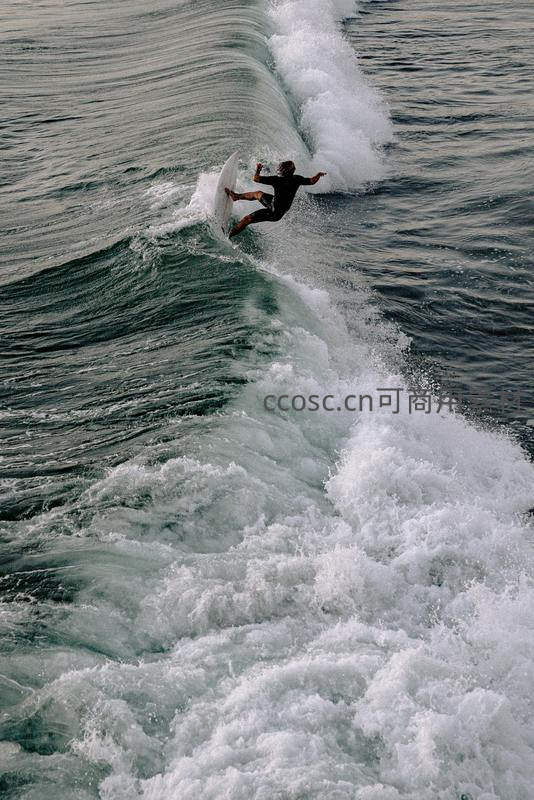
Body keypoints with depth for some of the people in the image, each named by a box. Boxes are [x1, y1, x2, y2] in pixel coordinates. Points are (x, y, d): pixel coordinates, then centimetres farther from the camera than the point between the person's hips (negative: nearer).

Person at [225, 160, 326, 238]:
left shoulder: (277, 179, -29)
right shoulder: (296, 179, -14)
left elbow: (255, 179, -26)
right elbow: (312, 181, 3)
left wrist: (258, 170, -6)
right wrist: (319, 174, 23)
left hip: (273, 212, -7)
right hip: (282, 210, 7)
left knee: (247, 219, 3)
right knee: (258, 194, 26)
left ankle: (227, 235, 12)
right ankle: (236, 196, 46)